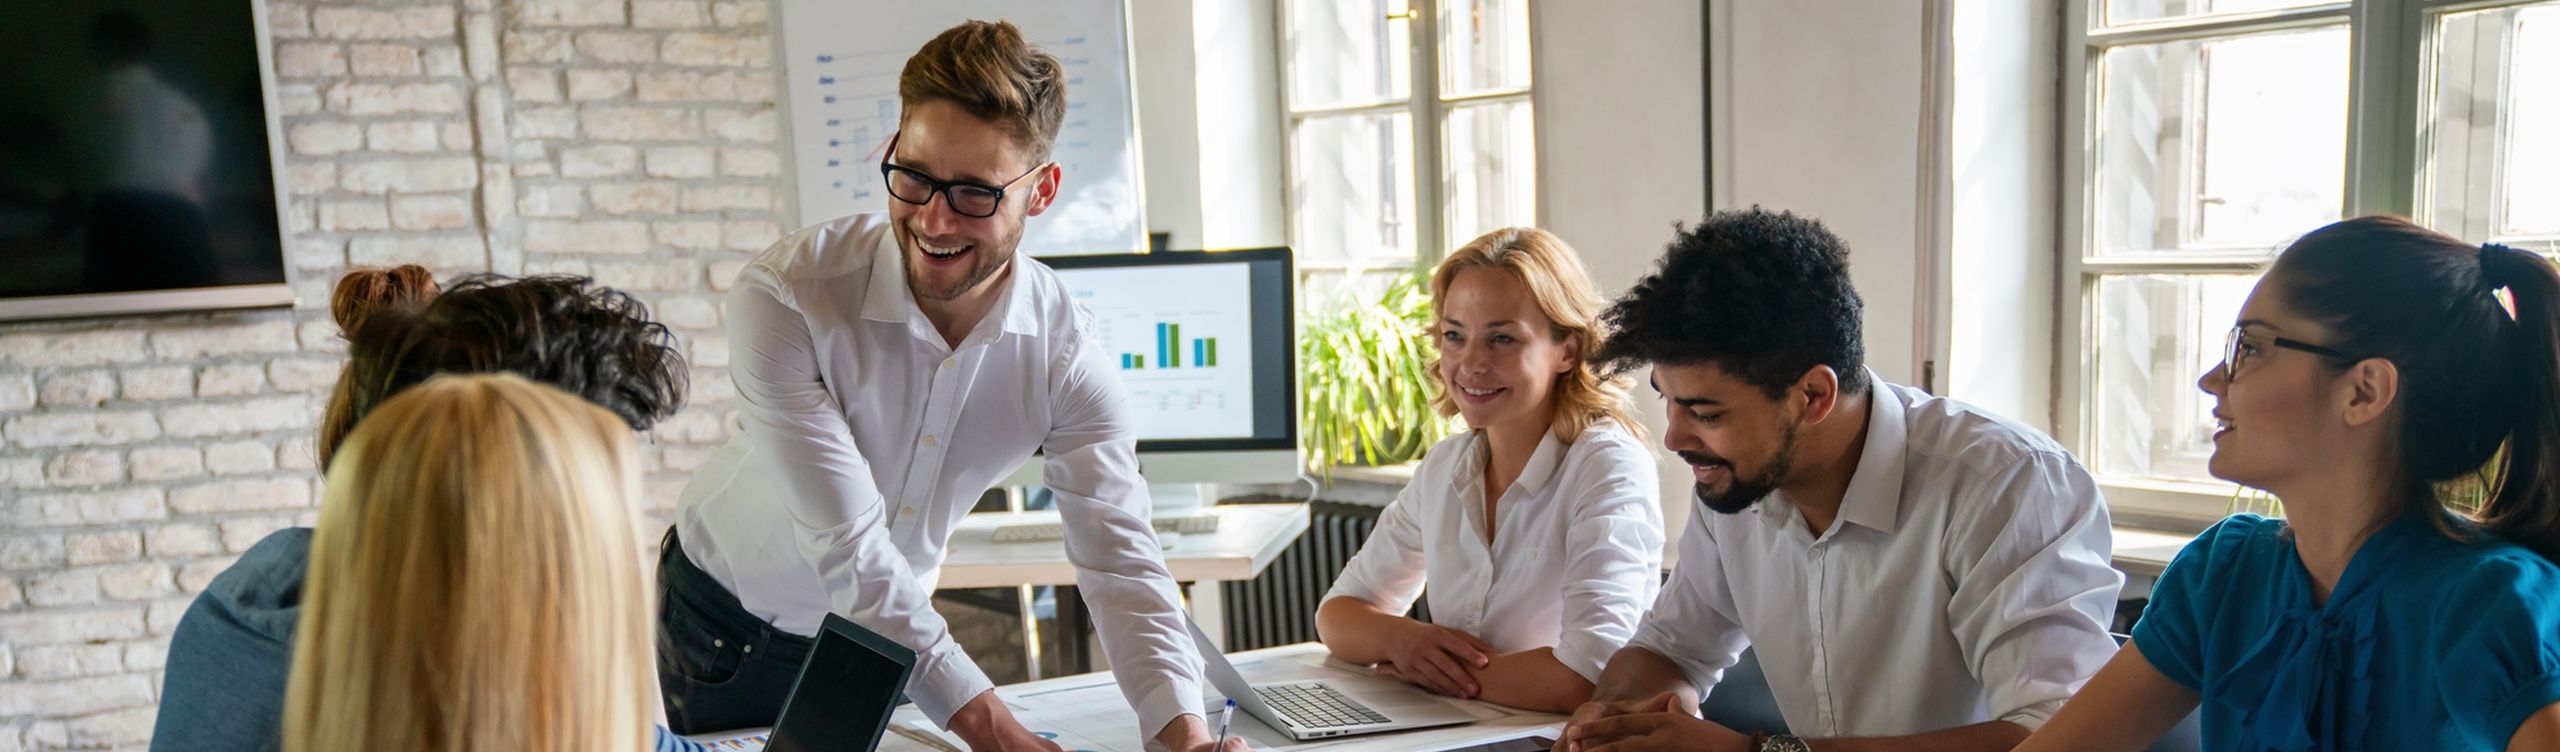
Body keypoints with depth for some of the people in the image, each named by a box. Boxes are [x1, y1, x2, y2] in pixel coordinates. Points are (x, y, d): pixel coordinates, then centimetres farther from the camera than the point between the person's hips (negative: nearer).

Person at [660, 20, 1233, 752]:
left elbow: (1120, 558, -24)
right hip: (726, 628, -2)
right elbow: (847, 545, -35)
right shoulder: (783, 298, -30)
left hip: (884, 634, 3)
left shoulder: (1065, 353, -19)